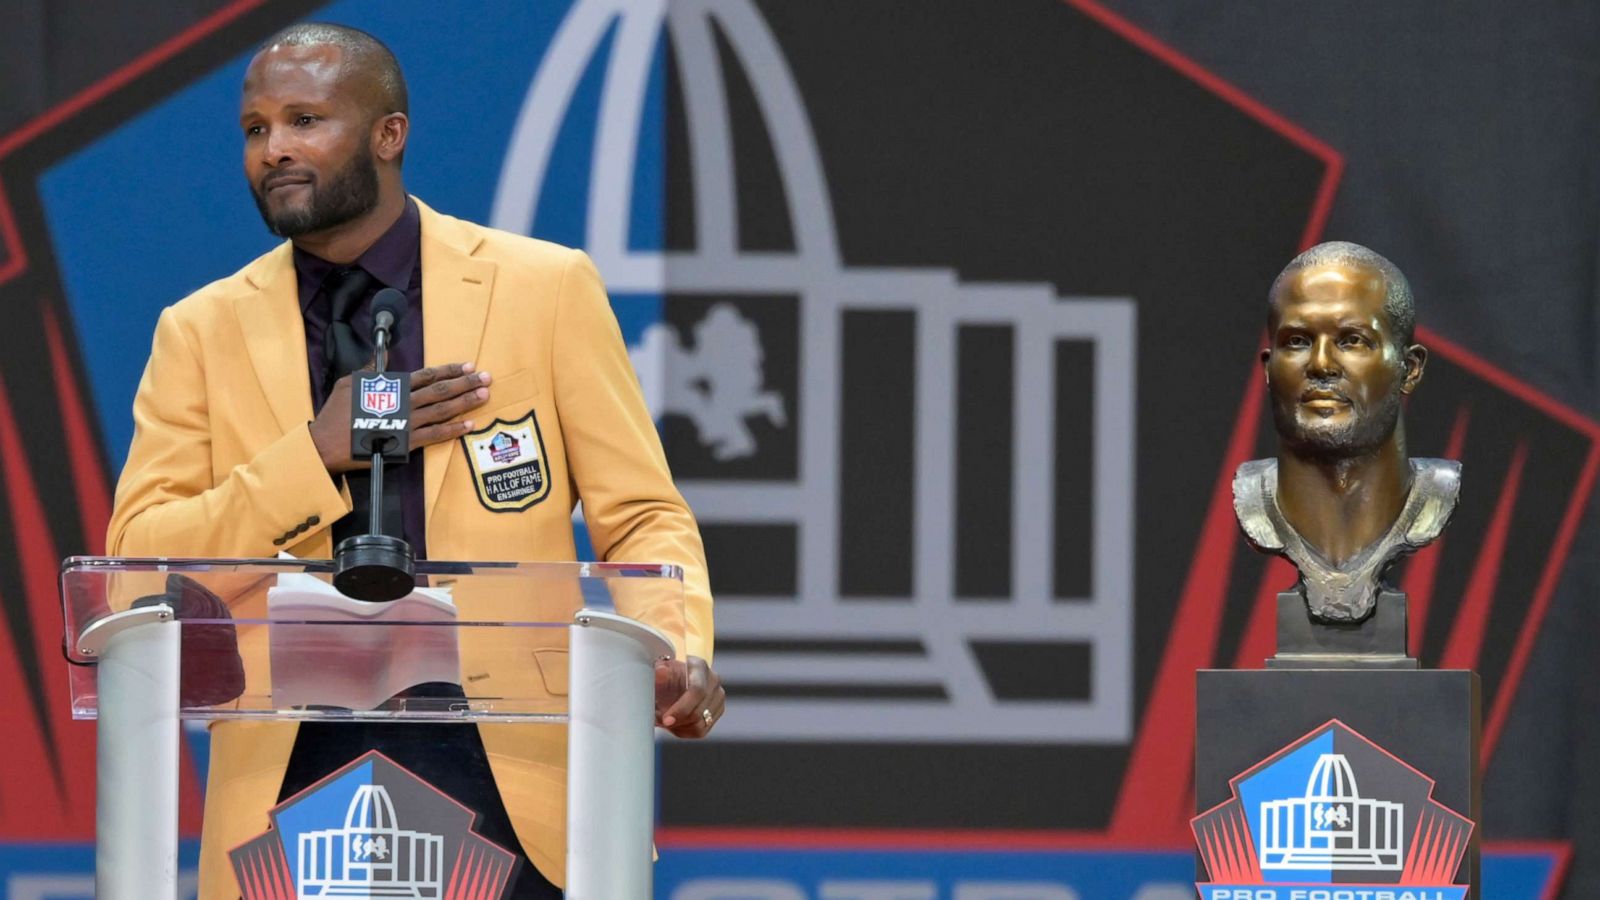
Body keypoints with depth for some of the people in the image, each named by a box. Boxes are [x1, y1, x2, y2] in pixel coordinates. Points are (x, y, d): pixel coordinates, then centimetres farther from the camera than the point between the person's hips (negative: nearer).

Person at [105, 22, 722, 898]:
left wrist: (677, 658, -16)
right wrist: (318, 455, -10)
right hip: (289, 784, 1)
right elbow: (137, 562, 1)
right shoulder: (202, 332, 8)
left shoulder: (548, 290, 5)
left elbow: (641, 518, 5)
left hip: (508, 772, -1)